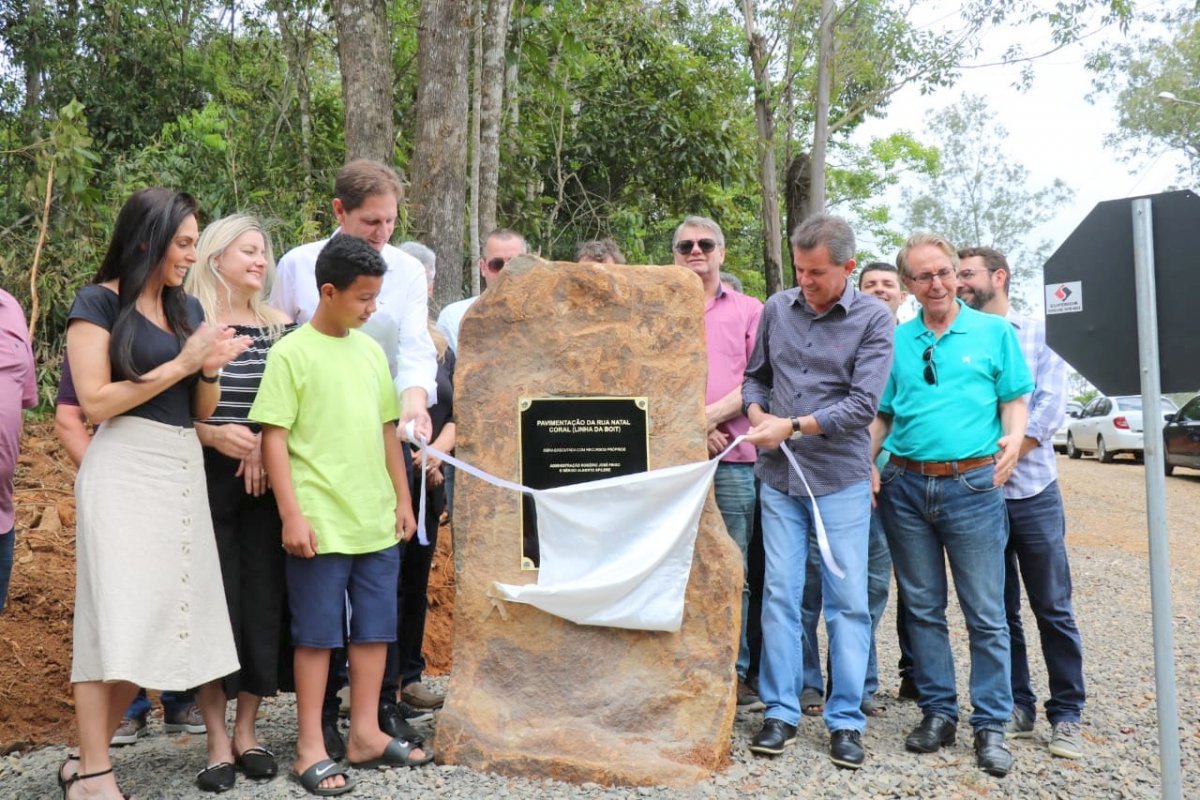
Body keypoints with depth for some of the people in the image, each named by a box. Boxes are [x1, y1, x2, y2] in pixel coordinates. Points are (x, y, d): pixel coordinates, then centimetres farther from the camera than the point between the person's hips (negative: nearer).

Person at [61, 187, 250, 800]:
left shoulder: (187, 309, 15)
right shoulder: (98, 302, -3)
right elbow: (96, 402, -11)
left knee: (155, 616, 4)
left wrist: (211, 370, -4)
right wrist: (181, 363, -11)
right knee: (116, 617, -7)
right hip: (126, 470, -6)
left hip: (184, 470, 6)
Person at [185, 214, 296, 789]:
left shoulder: (282, 327, 10)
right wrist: (211, 435, -17)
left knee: (264, 602, 5)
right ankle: (217, 740, 13)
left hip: (267, 486, 3)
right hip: (208, 484, -3)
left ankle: (246, 731, 20)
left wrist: (265, 442, -6)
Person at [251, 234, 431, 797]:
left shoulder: (371, 351, 11)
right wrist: (292, 514, -15)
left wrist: (402, 500, 14)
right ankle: (311, 748, 15)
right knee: (318, 634, 3)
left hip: (376, 521, 6)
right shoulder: (291, 353, -7)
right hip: (321, 523, -6)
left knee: (375, 628, 12)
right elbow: (274, 438, -10)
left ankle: (365, 734, 26)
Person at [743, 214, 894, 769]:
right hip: (778, 476, 3)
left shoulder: (873, 319, -6)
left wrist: (791, 426, -14)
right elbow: (756, 375, 16)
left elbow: (863, 404, -13)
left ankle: (845, 720, 14)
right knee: (779, 595, 6)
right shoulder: (777, 308, 5)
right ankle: (780, 711, 17)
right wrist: (757, 414, -4)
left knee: (847, 602, 3)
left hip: (840, 479, -3)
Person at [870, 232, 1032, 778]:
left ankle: (990, 725, 12)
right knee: (923, 608, 11)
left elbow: (1014, 400, 5)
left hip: (973, 484, -2)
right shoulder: (894, 341, 9)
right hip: (906, 486, 3)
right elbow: (882, 415, 11)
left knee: (985, 614, 1)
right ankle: (938, 712, 23)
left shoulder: (995, 332, 5)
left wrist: (1014, 438, -16)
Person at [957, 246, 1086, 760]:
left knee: (1053, 608, 3)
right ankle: (1017, 707, 20)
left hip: (1033, 491, -1)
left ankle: (1067, 714, 13)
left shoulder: (1039, 334, 6)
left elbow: (1049, 407, -4)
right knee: (999, 610, 8)